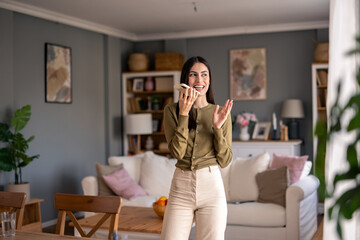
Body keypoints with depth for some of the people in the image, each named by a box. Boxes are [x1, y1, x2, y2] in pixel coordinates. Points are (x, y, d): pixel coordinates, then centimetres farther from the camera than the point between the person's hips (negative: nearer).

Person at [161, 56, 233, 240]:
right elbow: (177, 152, -9)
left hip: (211, 186, 0)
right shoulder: (172, 110, 3)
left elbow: (225, 161, 1)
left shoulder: (221, 113, 4)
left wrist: (218, 127, -11)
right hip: (181, 186, 0)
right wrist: (183, 114, -13)